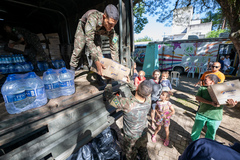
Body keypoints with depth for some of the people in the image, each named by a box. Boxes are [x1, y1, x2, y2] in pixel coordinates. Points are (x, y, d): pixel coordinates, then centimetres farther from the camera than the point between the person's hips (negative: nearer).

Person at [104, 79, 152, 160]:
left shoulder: (128, 104, -44)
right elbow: (139, 93, -4)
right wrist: (129, 83, 3)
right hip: (143, 134, 4)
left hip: (131, 137, -4)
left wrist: (109, 84, -13)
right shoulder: (148, 100, -28)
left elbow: (109, 97, -30)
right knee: (143, 152, 34)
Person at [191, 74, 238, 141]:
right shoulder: (202, 88, -1)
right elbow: (197, 97, -14)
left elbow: (231, 103, -3)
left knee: (211, 133, 17)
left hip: (215, 118, 0)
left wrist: (232, 104, -28)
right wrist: (211, 103, -27)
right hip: (201, 114, 0)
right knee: (196, 129, 13)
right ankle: (194, 141, 39)